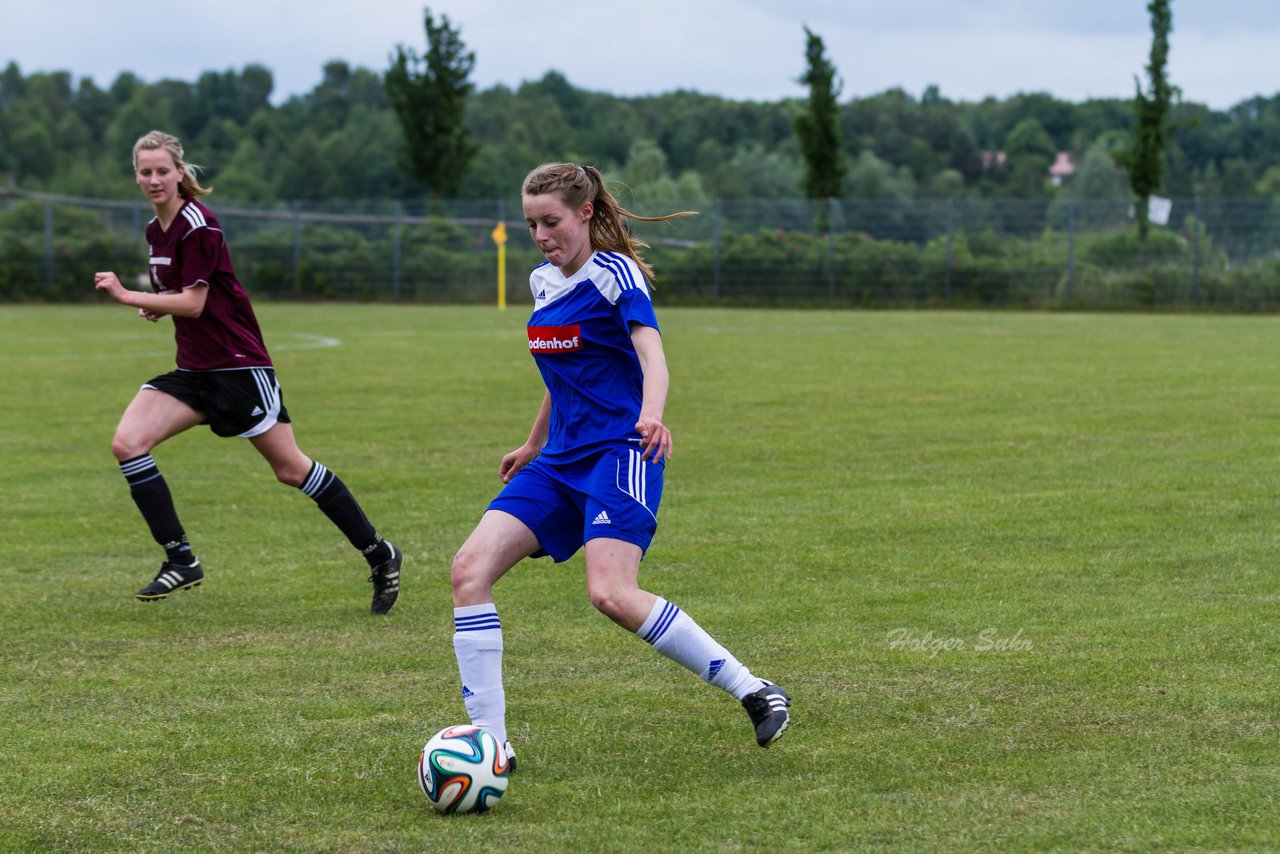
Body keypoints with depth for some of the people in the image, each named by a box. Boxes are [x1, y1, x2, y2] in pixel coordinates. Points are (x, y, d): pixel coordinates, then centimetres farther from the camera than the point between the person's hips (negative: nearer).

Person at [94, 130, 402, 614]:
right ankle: (180, 560, -7)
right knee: (127, 443, -12)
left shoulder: (197, 225, -15)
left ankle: (380, 556, 11)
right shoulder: (155, 230, 11)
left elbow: (194, 302, -19)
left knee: (291, 470, -3)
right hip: (194, 370, 8)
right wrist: (157, 306, 3)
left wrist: (127, 296, -19)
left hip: (238, 368, -8)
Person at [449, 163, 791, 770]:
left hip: (619, 452, -8)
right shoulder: (544, 282, 15)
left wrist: (650, 415, -43)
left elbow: (651, 355, -23)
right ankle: (490, 742, -8)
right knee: (470, 568, -10)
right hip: (561, 460, 8)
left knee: (611, 593, -26)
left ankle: (754, 691, -14)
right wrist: (533, 444, 41)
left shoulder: (614, 274, -8)